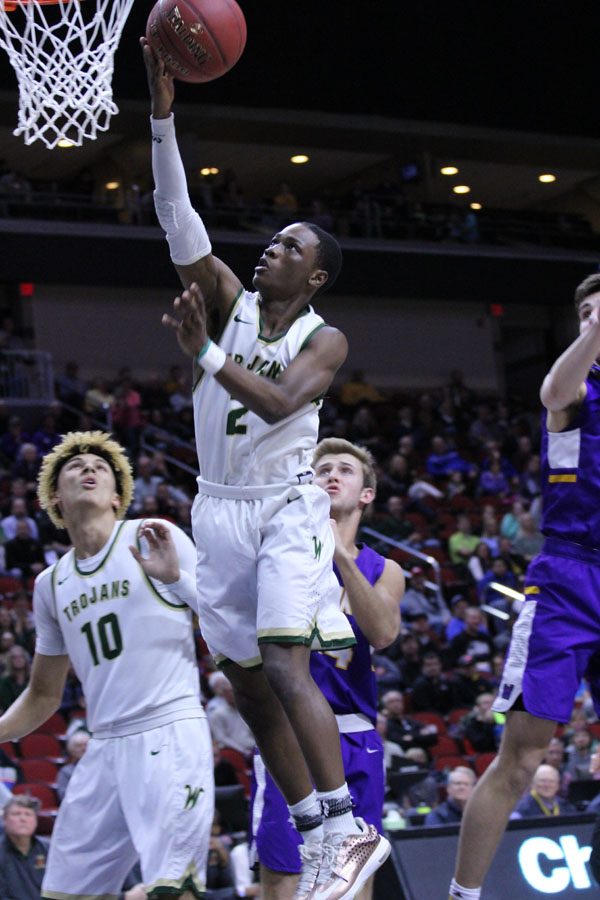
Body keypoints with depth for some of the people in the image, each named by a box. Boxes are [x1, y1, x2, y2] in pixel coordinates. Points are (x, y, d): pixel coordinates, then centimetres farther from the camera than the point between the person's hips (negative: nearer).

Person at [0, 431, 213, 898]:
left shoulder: (154, 539, 0)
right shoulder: (51, 584, 17)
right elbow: (44, 696, 25)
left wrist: (175, 577, -19)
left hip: (170, 733, -6)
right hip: (104, 749, 6)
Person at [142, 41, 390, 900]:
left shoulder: (325, 339, -7)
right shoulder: (229, 301, 4)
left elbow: (280, 402, -25)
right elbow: (178, 219, -7)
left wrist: (204, 353, -33)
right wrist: (163, 117, -16)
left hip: (285, 509, -5)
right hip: (220, 509, 5)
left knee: (285, 667, -20)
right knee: (249, 685, 5)